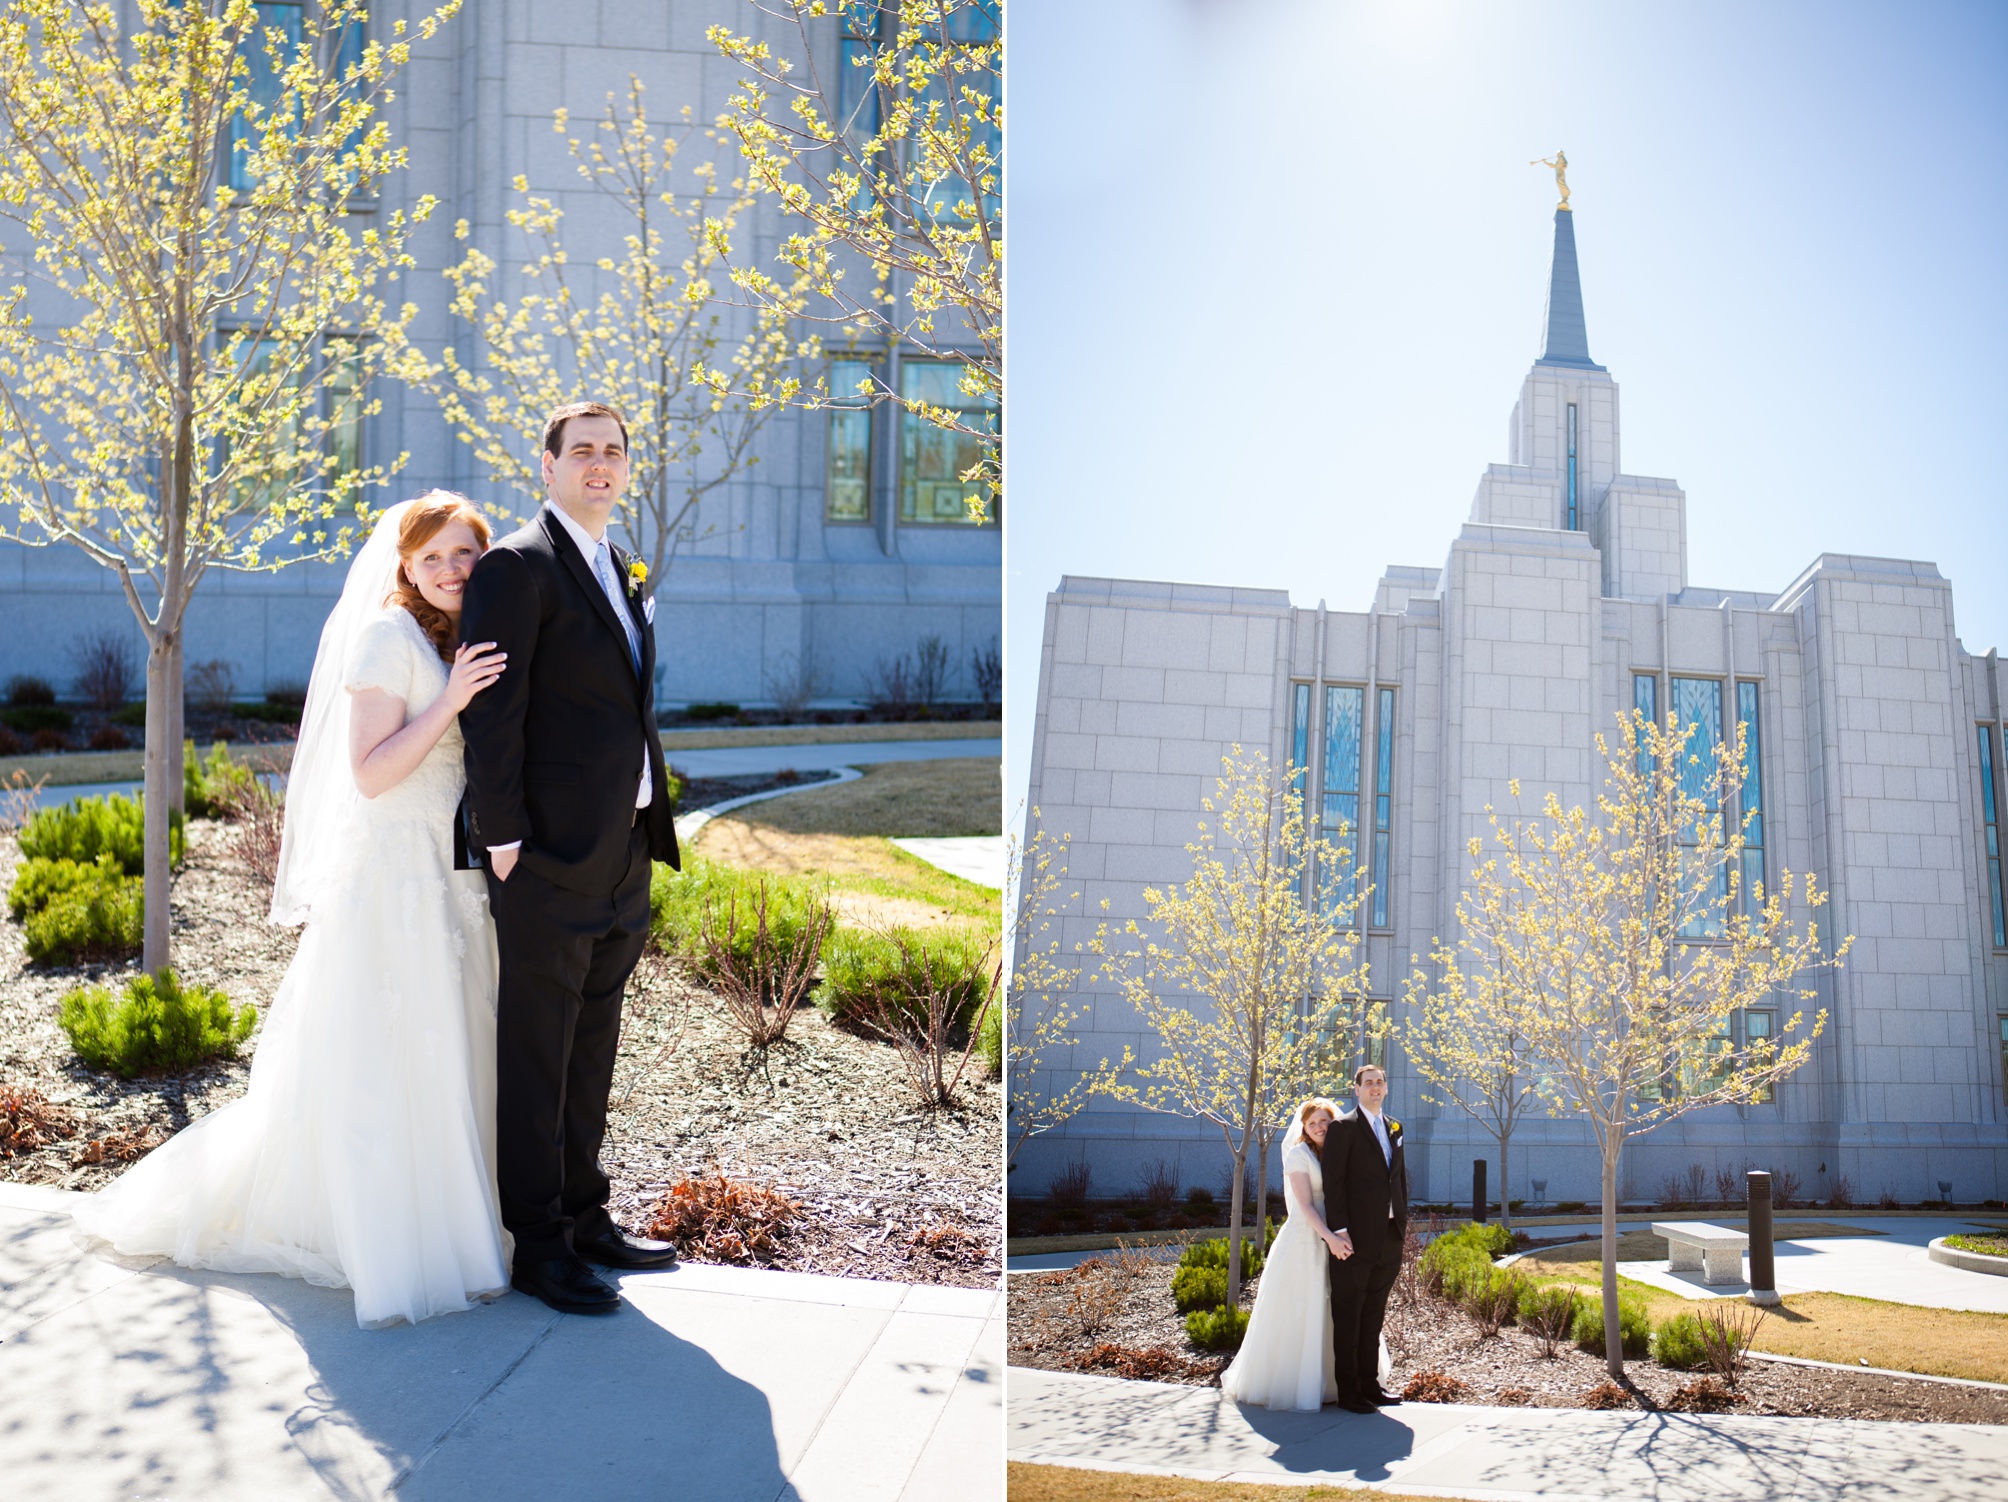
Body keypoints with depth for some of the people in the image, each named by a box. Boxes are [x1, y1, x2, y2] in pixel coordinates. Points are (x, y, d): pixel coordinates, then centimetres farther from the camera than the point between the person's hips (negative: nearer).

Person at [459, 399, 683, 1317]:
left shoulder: (623, 571, 17)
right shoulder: (518, 566, -9)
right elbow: (492, 712, -14)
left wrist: (649, 824, 15)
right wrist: (503, 837, -17)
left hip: (624, 851, 9)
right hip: (550, 854, -8)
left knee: (593, 1044, 17)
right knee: (537, 1052, 2)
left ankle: (583, 1215, 30)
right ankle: (537, 1243, 12)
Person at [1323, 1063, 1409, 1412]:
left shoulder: (1394, 1127, 16)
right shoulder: (1343, 1127, -5)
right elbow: (1333, 1183, -10)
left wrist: (1403, 1222, 13)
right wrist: (1338, 1231, -16)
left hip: (1389, 1236, 7)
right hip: (1356, 1237, -6)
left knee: (1374, 1315, 13)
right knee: (1348, 1315, 0)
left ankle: (1369, 1383, 21)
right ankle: (1348, 1390, 6)